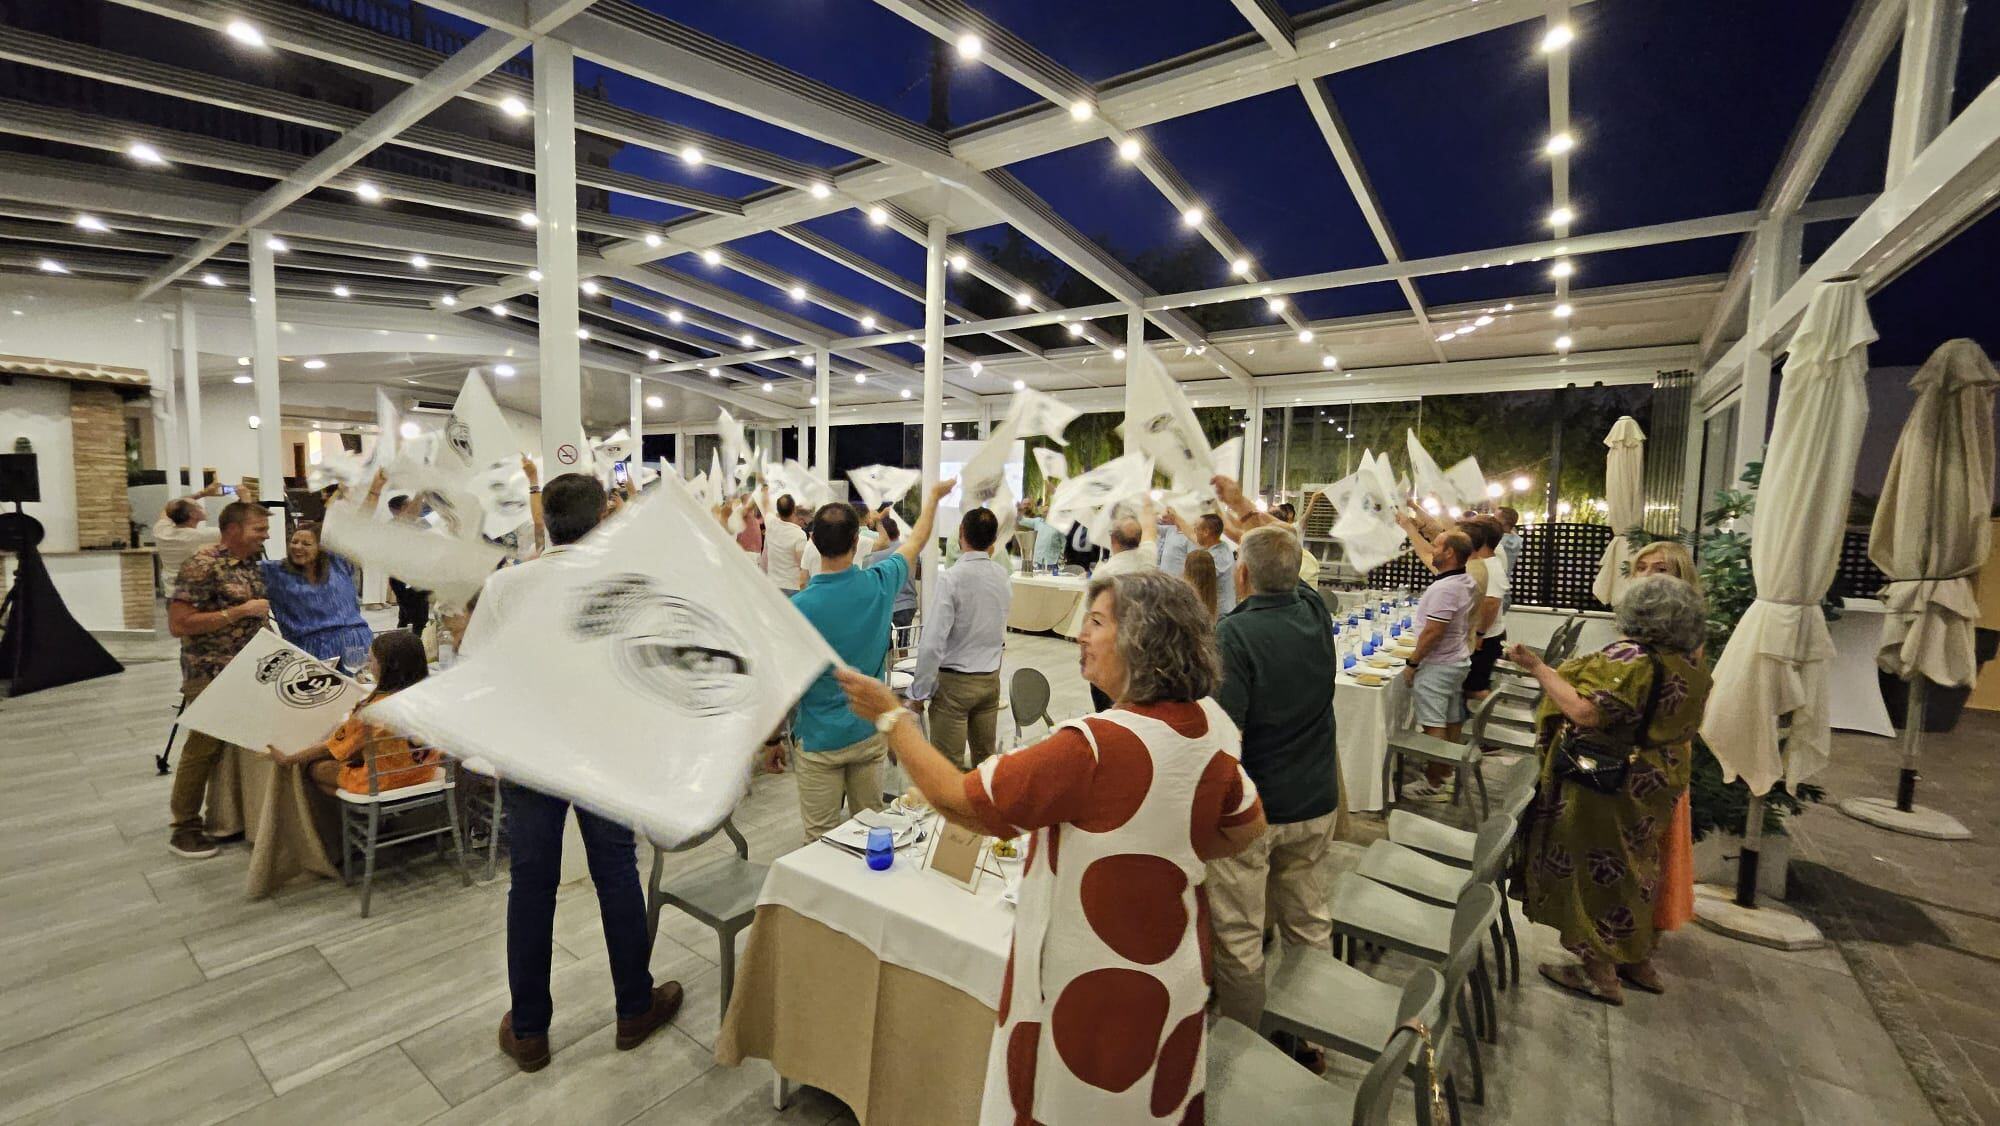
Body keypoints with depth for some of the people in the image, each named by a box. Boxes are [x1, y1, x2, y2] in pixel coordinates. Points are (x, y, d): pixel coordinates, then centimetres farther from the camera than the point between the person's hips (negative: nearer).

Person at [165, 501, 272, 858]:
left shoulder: (251, 563, 8)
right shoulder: (203, 564, -16)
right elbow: (178, 624, -21)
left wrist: (261, 619, 7)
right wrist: (239, 612, -22)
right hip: (210, 674, -7)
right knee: (205, 747, 0)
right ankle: (184, 828, 13)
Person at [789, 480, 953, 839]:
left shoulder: (798, 607, -21)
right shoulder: (879, 584, -12)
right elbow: (917, 541, 7)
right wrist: (934, 496, 22)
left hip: (821, 739, -3)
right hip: (870, 732, 4)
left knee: (822, 840, 9)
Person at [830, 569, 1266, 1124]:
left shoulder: (1092, 747, -32)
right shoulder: (1210, 724, -9)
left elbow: (958, 800, -25)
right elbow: (1248, 827, 7)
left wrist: (890, 716, -15)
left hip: (1090, 989, -6)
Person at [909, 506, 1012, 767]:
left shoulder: (951, 578, -19)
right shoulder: (1004, 576, 0)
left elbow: (932, 642, -20)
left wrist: (919, 692, -11)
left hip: (953, 682, -6)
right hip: (991, 678, 6)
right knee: (986, 759, 17)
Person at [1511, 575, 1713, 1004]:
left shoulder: (1628, 657, -23)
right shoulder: (1692, 669, 4)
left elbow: (1585, 712, -31)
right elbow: (1684, 732, 14)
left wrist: (1538, 668, -28)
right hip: (1656, 786, 8)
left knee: (1593, 868, 4)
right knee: (1634, 866, 21)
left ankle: (1599, 972, 14)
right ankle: (1639, 961, 35)